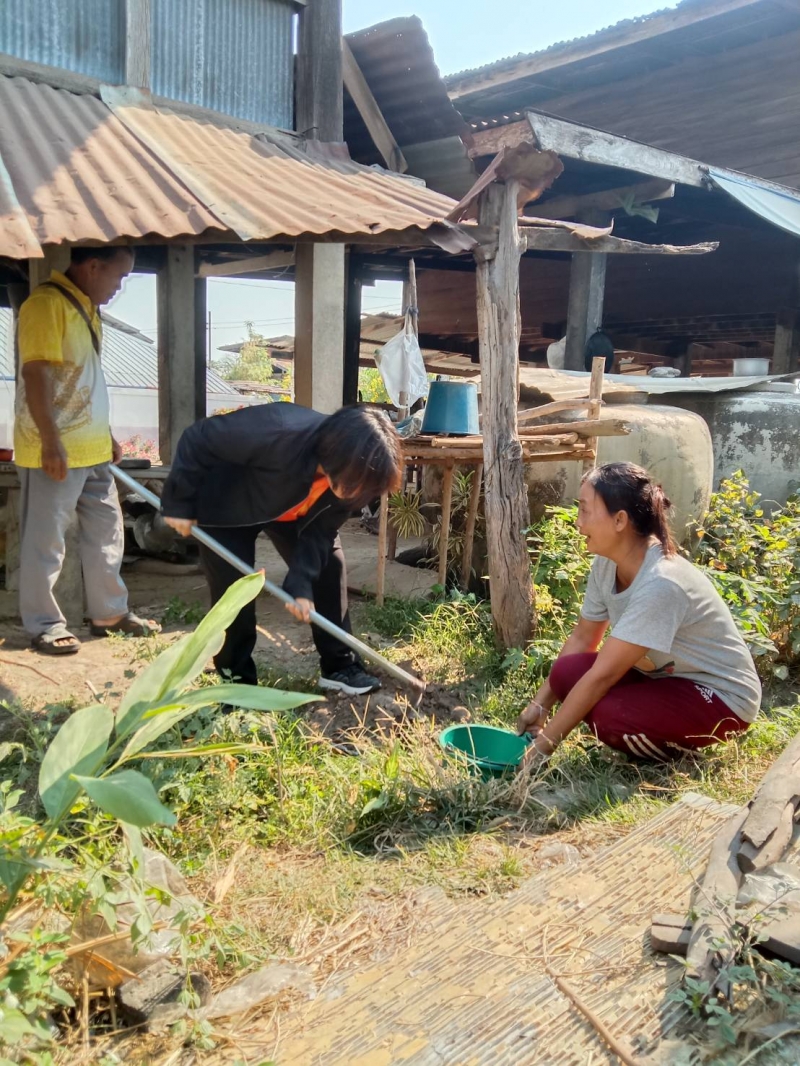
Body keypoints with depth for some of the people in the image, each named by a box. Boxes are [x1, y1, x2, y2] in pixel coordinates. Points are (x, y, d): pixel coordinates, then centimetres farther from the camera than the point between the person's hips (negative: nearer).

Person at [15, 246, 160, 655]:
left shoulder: (87, 307, 15)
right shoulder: (46, 303, -14)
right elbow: (34, 375, -19)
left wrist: (106, 435, 21)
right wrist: (51, 442, -22)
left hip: (92, 449, 10)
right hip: (55, 451, -9)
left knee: (106, 530, 15)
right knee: (45, 542, 2)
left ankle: (109, 613, 28)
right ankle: (44, 625, 14)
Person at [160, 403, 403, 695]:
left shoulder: (349, 476, -25)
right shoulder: (277, 432, -45)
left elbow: (319, 529, -14)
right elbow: (198, 439, -32)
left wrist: (301, 584, -24)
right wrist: (179, 504, -23)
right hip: (226, 506, -5)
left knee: (330, 566, -2)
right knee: (232, 586, -12)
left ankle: (339, 667, 9)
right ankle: (237, 679, 7)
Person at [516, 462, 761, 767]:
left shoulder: (660, 584, -34)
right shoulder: (606, 564, -9)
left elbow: (603, 674, -31)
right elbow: (582, 638, 1)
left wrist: (546, 742, -25)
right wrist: (540, 704, -3)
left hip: (722, 695, -8)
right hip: (666, 675, 8)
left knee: (607, 715, -31)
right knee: (567, 673, -13)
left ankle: (681, 745, 0)